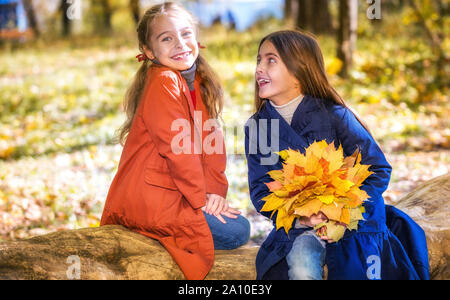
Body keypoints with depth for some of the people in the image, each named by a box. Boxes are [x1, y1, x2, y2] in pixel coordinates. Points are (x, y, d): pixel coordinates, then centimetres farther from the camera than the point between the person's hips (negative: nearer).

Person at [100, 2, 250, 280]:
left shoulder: (198, 82, 12)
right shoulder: (163, 82, -17)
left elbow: (210, 140, 8)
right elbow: (178, 147, -19)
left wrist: (215, 190, -4)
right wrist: (201, 199, -13)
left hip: (172, 193, 9)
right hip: (149, 200, -9)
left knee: (238, 221, 15)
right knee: (237, 230, -9)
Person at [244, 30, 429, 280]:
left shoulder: (333, 116, -10)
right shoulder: (257, 126, 0)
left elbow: (379, 170, -7)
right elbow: (260, 189, 0)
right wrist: (298, 216, -19)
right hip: (298, 227, 2)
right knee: (301, 268, -28)